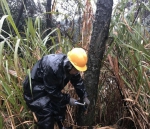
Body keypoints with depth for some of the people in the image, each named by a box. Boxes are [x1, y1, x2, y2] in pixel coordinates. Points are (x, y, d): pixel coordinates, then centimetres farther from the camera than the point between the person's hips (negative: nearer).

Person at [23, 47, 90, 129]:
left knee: (60, 111, 12)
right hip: (36, 89, -8)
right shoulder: (52, 67, -38)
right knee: (46, 117, -13)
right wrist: (68, 99, -21)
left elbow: (78, 82, 3)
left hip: (52, 88, 8)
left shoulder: (71, 66, -13)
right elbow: (52, 91, -29)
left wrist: (84, 96, -4)